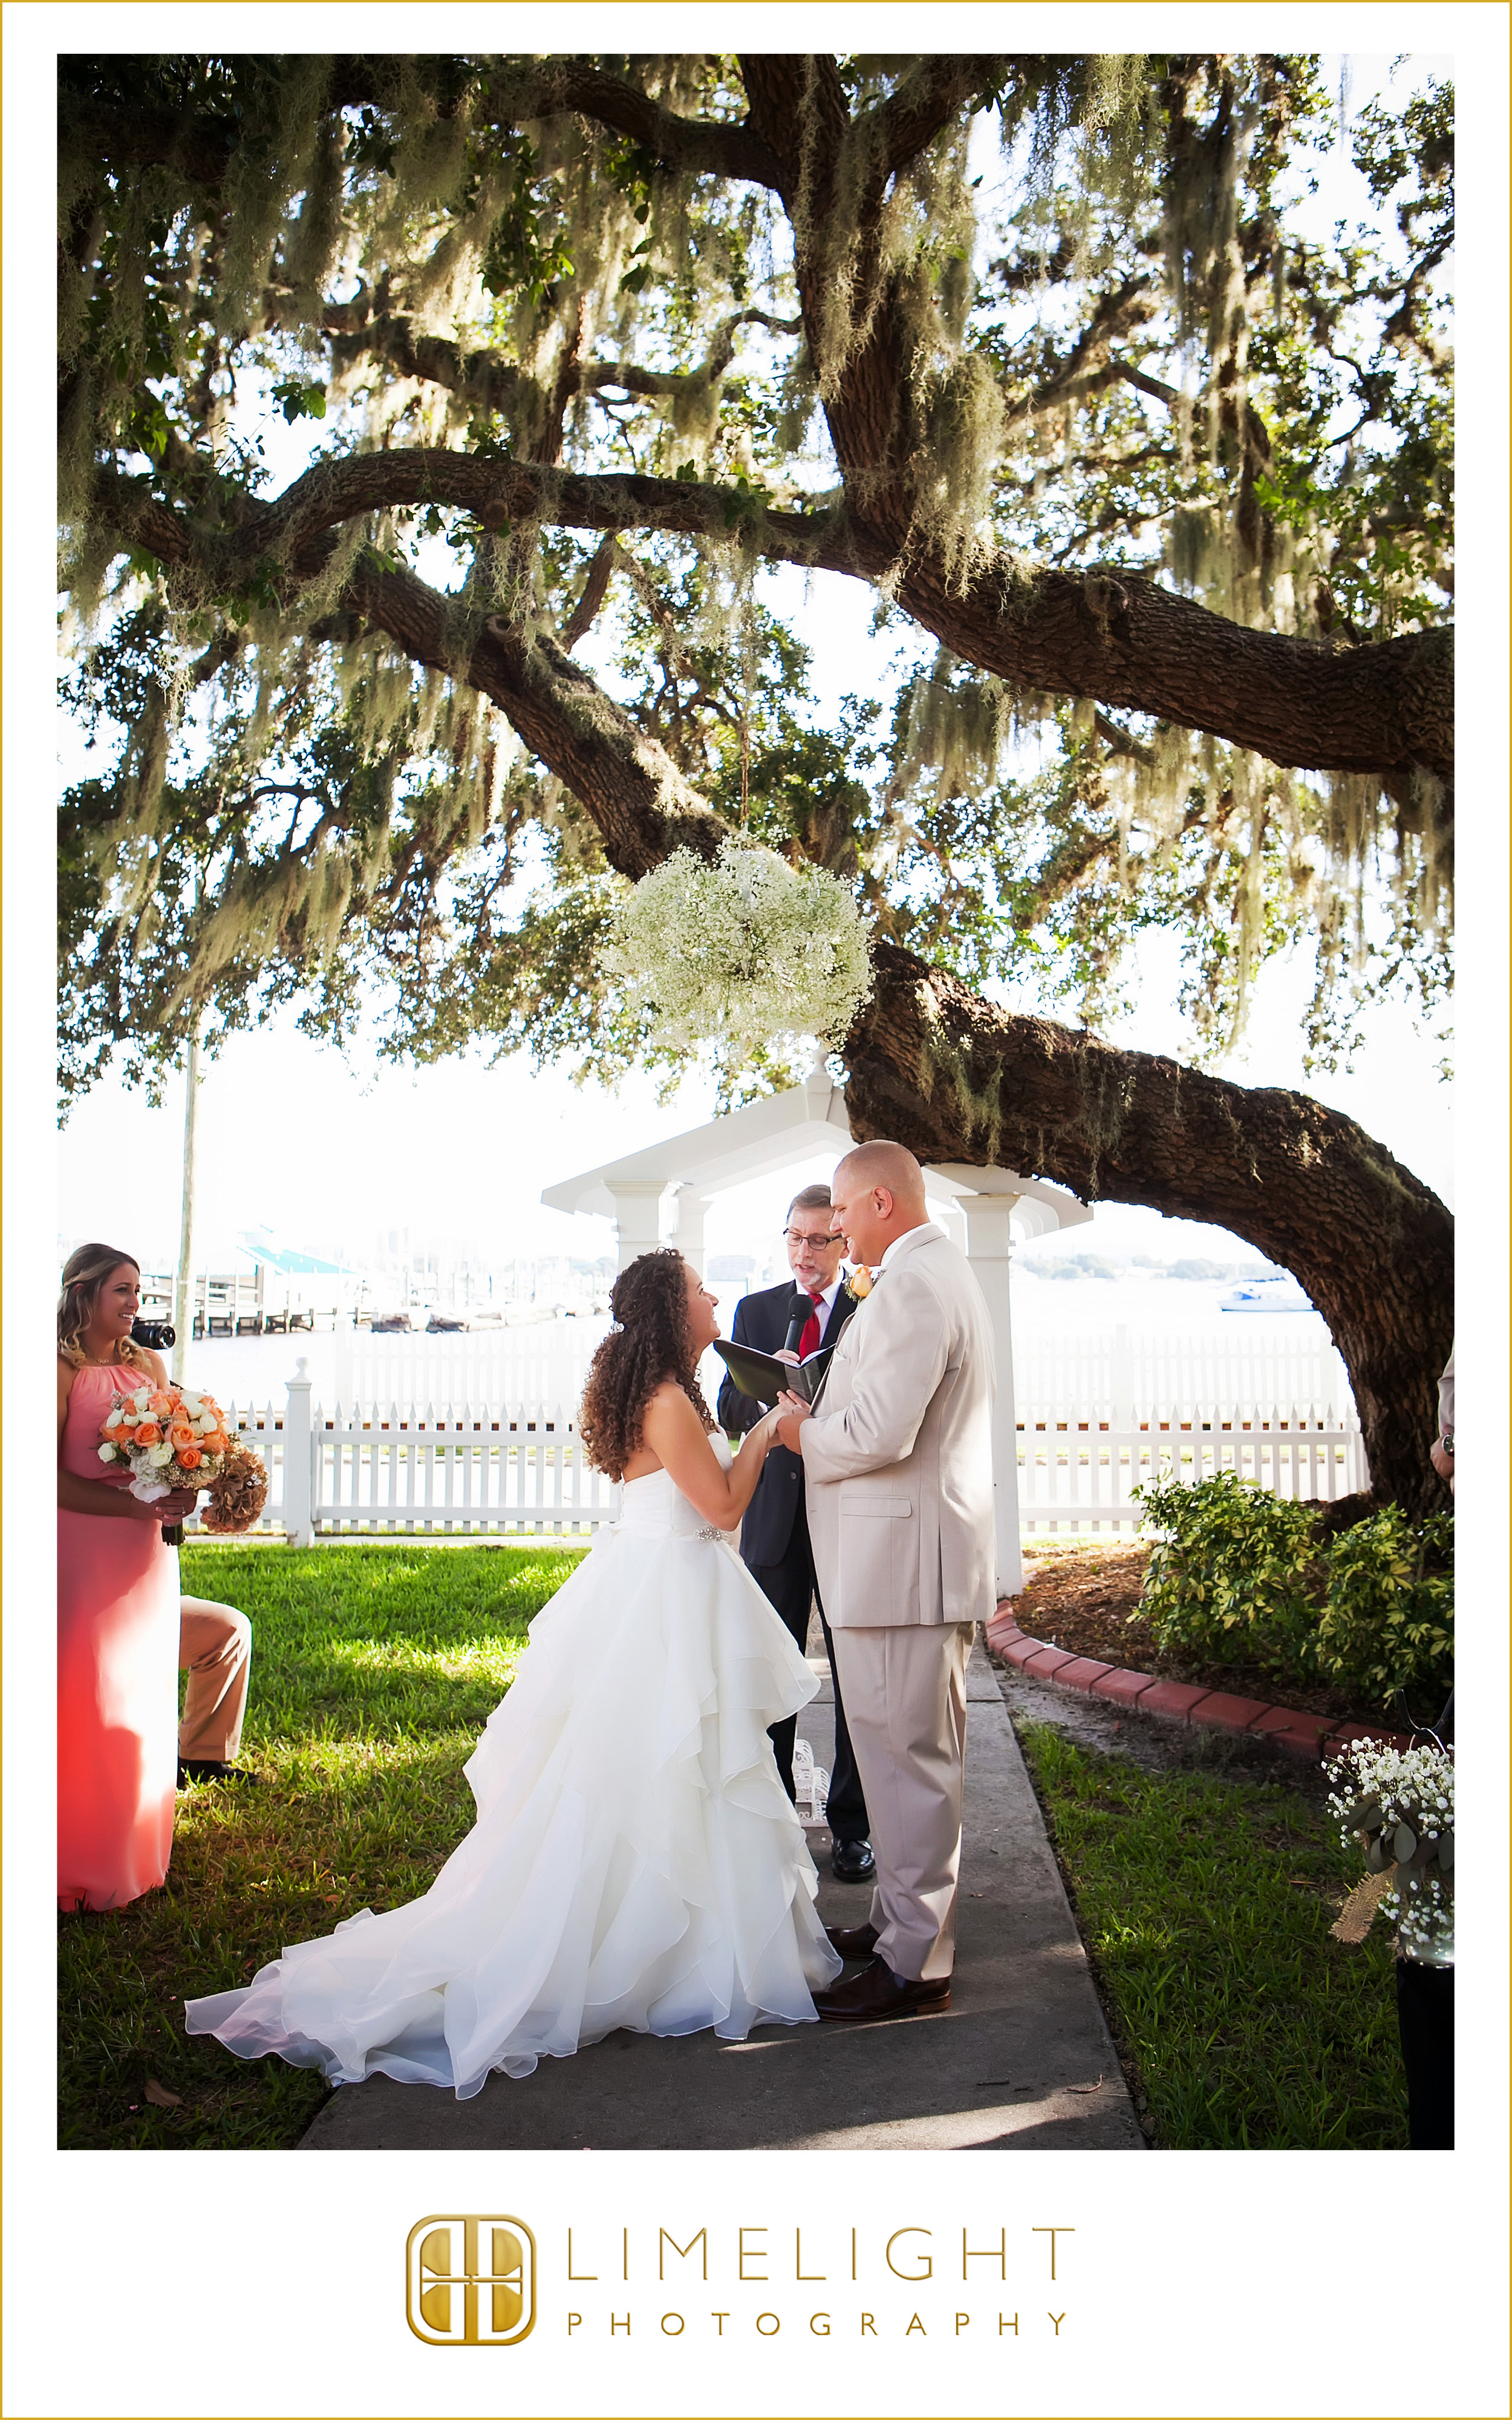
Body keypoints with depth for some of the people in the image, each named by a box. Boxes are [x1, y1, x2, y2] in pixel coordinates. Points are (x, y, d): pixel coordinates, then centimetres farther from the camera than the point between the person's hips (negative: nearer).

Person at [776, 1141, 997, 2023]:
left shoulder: (914, 1285, -18)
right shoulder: (941, 1272, 17)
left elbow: (881, 1432, -26)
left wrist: (805, 1433, -8)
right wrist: (822, 1414, 13)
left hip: (908, 1562, -11)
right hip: (913, 1559, 11)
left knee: (909, 1759, -3)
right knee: (907, 1753, 19)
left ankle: (915, 1964, 6)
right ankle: (904, 1917, 31)